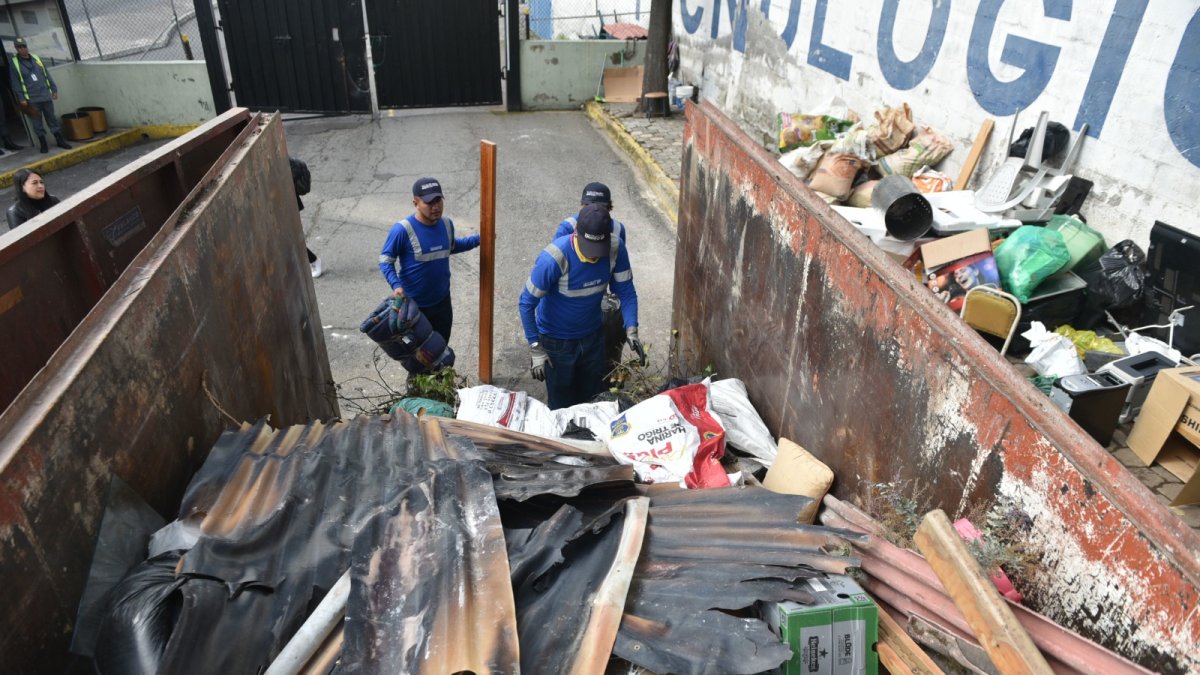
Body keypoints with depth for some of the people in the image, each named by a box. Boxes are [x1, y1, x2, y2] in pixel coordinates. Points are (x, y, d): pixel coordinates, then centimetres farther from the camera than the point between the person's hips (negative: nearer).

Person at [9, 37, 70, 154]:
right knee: (37, 122, 3)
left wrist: (54, 89, 9)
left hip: (46, 96, 3)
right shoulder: (14, 63, -2)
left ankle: (60, 140, 14)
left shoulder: (36, 58, 10)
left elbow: (47, 75, 14)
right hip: (32, 99, -3)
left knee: (52, 119, 7)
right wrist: (21, 99, -10)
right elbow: (15, 83, -4)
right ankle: (43, 144, 10)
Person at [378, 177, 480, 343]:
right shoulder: (403, 230, -23)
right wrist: (396, 285, -29)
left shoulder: (447, 224, -5)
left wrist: (478, 239, 7)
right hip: (413, 305, -5)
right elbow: (385, 261, -13)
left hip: (442, 302, 5)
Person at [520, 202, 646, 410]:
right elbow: (527, 303, -21)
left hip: (592, 336, 4)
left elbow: (626, 291, -7)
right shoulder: (554, 258, -31)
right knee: (562, 407, 10)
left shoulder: (616, 249, -19)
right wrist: (535, 349, -21)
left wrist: (631, 330, -20)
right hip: (556, 341, -4)